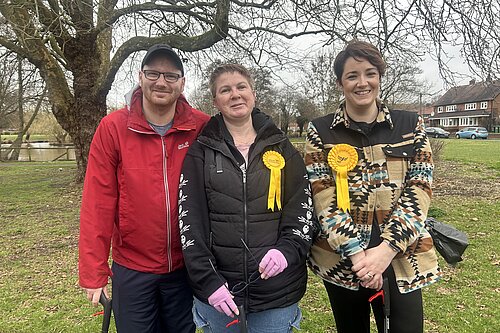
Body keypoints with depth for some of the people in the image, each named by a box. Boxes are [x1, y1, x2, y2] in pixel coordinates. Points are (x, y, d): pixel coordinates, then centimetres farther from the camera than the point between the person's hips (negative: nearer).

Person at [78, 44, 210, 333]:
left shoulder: (202, 128, -9)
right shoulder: (113, 127, -10)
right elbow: (98, 203, -10)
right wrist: (93, 273, -9)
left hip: (185, 267, 1)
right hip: (131, 268, 0)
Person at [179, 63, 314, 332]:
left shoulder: (281, 149, 4)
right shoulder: (201, 152, 0)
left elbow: (303, 209, 1)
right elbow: (190, 221, -5)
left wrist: (287, 251, -16)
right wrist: (208, 281, -12)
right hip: (218, 290, 0)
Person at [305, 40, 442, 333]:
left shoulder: (411, 125, 2)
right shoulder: (320, 131, -2)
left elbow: (418, 192, -4)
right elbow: (323, 199, -8)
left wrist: (386, 250, -14)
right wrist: (357, 254, -15)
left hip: (400, 261, 0)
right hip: (341, 260, 0)